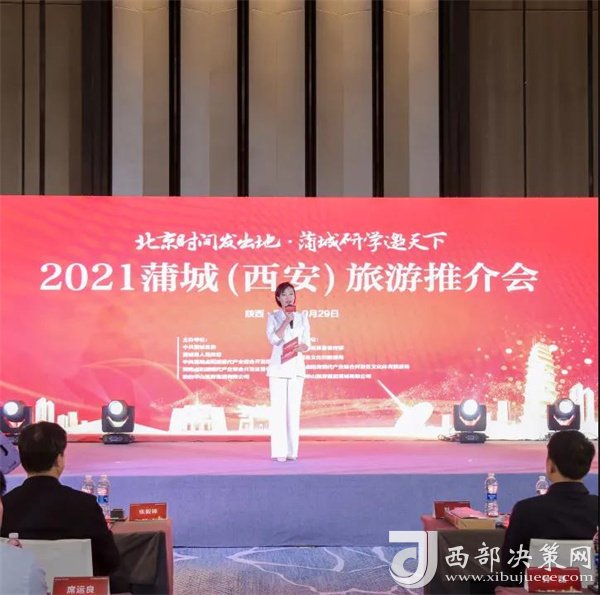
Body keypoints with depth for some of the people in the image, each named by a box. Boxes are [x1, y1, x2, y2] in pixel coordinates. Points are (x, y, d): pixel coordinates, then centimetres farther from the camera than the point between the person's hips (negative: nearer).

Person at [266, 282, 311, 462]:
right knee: (278, 408, -6)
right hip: (278, 367, -2)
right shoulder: (273, 317, 3)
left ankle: (292, 451, 5)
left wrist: (299, 348, -15)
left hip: (296, 367, 2)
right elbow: (273, 339, -12)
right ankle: (279, 452, -5)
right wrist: (286, 321, -19)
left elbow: (307, 344, 7)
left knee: (294, 409, 1)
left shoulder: (302, 317, 10)